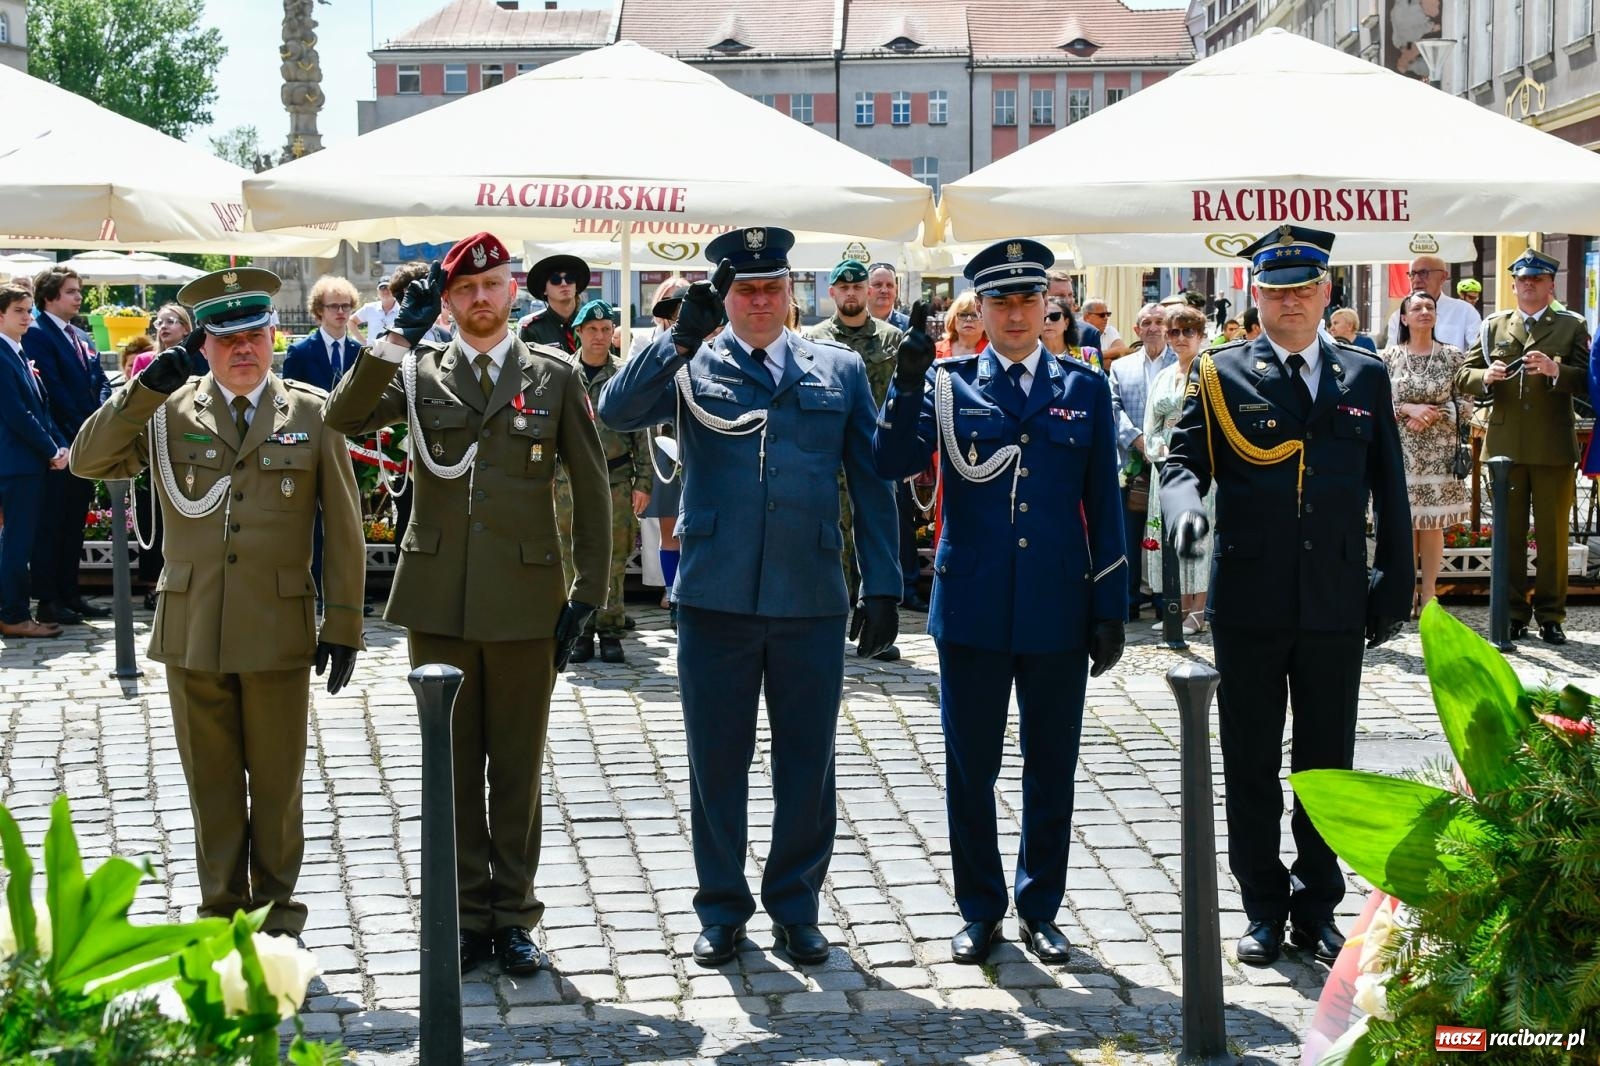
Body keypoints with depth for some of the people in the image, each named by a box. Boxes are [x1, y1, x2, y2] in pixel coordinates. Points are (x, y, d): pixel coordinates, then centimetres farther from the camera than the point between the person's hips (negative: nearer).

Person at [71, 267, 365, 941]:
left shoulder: (312, 412, 2)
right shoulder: (168, 411, 5)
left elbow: (343, 529, 2)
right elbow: (88, 461, -6)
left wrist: (343, 625, -2)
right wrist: (149, 384, -16)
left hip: (278, 631, -1)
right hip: (193, 630, 1)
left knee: (277, 781, 9)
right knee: (211, 783, 10)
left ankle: (275, 908, 23)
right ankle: (221, 910, 22)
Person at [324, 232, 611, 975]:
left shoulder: (555, 375, 5)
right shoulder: (418, 372, 7)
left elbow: (591, 488, 4)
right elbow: (343, 418, -11)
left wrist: (587, 594, -1)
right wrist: (401, 334, -14)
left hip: (525, 601, -1)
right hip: (438, 601, 1)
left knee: (518, 767, 7)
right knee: (453, 766, 7)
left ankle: (513, 915, 18)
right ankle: (466, 914, 18)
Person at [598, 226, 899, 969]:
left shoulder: (840, 371, 8)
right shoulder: (689, 366, 5)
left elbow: (871, 484, 8)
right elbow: (615, 412, -12)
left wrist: (882, 586, 2)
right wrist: (683, 334, -19)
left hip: (811, 601, 1)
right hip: (716, 600, -1)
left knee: (807, 765, 8)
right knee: (717, 764, 8)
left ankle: (796, 908, 22)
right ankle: (721, 909, 21)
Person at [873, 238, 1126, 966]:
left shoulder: (1085, 390, 6)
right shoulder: (948, 384, 4)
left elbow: (1104, 505, 6)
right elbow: (893, 463, -11)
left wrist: (1111, 608, 2)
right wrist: (907, 385, -25)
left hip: (1058, 611, 1)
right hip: (973, 610, -1)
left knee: (1051, 769, 9)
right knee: (970, 768, 7)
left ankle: (1040, 909, 23)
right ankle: (979, 911, 20)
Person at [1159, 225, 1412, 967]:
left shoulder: (1365, 377, 8)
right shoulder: (1222, 375, 2)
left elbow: (1389, 491, 9)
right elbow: (1184, 459, -3)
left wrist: (1395, 588, 6)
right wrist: (1186, 505, -26)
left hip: (1336, 606, 2)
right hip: (1249, 606, -1)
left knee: (1327, 765, 9)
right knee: (1251, 766, 7)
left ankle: (1317, 906, 22)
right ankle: (1263, 909, 19)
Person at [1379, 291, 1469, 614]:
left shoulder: (1452, 356, 2)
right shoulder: (1389, 356, 1)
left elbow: (1464, 403, 2)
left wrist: (1435, 414, -13)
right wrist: (1408, 409, -14)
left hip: (1439, 451, 0)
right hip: (1401, 450, 0)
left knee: (1433, 523, 2)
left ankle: (1429, 595, 9)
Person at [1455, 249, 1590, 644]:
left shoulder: (1572, 326, 6)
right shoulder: (1493, 326, 12)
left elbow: (1586, 379, -5)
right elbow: (1462, 377, 8)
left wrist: (1554, 370, -23)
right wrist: (1485, 377, -13)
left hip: (1554, 446, -2)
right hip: (1505, 444, 2)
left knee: (1554, 534, 3)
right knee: (1508, 533, 6)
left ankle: (1551, 615, 11)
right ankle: (1513, 613, 13)